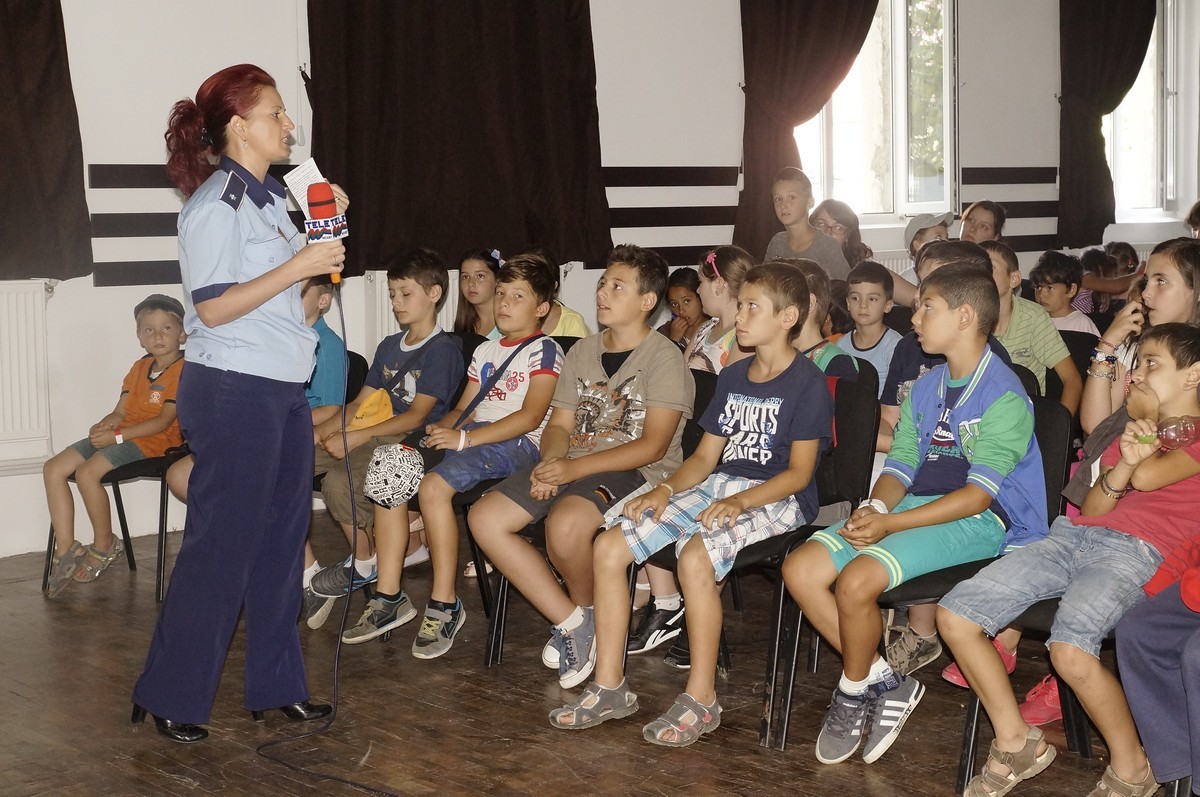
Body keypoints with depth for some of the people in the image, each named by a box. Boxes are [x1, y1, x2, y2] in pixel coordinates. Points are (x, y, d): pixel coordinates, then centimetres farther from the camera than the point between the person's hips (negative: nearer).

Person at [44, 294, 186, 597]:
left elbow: (164, 420, -16)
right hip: (120, 436, 9)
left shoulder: (183, 369, -9)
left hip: (154, 440, -9)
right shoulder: (140, 367, 20)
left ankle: (104, 545, -9)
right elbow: (120, 411, 15)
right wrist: (103, 426, -9)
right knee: (53, 468, -5)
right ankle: (65, 550, -6)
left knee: (87, 472, -29)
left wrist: (117, 435, -19)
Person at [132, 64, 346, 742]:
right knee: (222, 545, -4)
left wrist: (323, 226, 10)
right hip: (232, 389, -9)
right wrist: (299, 266, -21)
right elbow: (212, 307, -18)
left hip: (283, 390, 9)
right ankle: (168, 697, 8)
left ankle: (278, 685, 22)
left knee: (282, 539, 12)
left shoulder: (270, 196, 15)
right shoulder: (216, 203, -12)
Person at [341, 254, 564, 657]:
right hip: (472, 436, 8)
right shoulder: (485, 351, 24)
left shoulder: (544, 350, -3)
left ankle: (444, 605, -21)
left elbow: (531, 416, -15)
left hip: (517, 444, -8)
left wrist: (465, 438, -22)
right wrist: (441, 429, -1)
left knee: (433, 486, -31)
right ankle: (388, 597, -7)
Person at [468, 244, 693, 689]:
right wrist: (550, 462, -8)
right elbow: (559, 424, 16)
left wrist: (575, 468, -20)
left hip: (636, 472, -7)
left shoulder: (664, 359, -6)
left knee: (565, 524, -37)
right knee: (484, 518, -13)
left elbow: (652, 446, -14)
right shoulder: (582, 352, 17)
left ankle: (587, 610, -3)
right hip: (573, 466, 8)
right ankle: (571, 622, -7)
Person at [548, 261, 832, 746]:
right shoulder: (732, 378, 17)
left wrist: (739, 502, -25)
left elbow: (799, 472, -12)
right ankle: (609, 687, -3)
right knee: (609, 546, -9)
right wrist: (666, 488, -2)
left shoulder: (808, 383, -6)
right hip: (717, 486, 8)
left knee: (695, 556, -36)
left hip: (776, 500, -7)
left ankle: (701, 700, -22)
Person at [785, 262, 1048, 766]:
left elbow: (978, 494, -18)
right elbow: (901, 464, 13)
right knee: (800, 569, -10)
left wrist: (891, 524, -23)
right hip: (911, 505, 8)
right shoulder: (925, 388, 16)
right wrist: (875, 506, -11)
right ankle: (882, 680, -2)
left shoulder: (1004, 396, -11)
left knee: (856, 580, -29)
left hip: (980, 522, -8)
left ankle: (854, 691, -2)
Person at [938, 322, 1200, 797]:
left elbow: (1148, 478, -13)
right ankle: (1017, 743, 4)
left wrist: (1146, 443, 10)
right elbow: (1092, 507, 17)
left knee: (1071, 650, -35)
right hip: (1072, 536, 8)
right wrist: (1123, 464, -4)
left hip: (1134, 551, -7)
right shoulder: (1133, 429, 28)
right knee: (955, 615, -9)